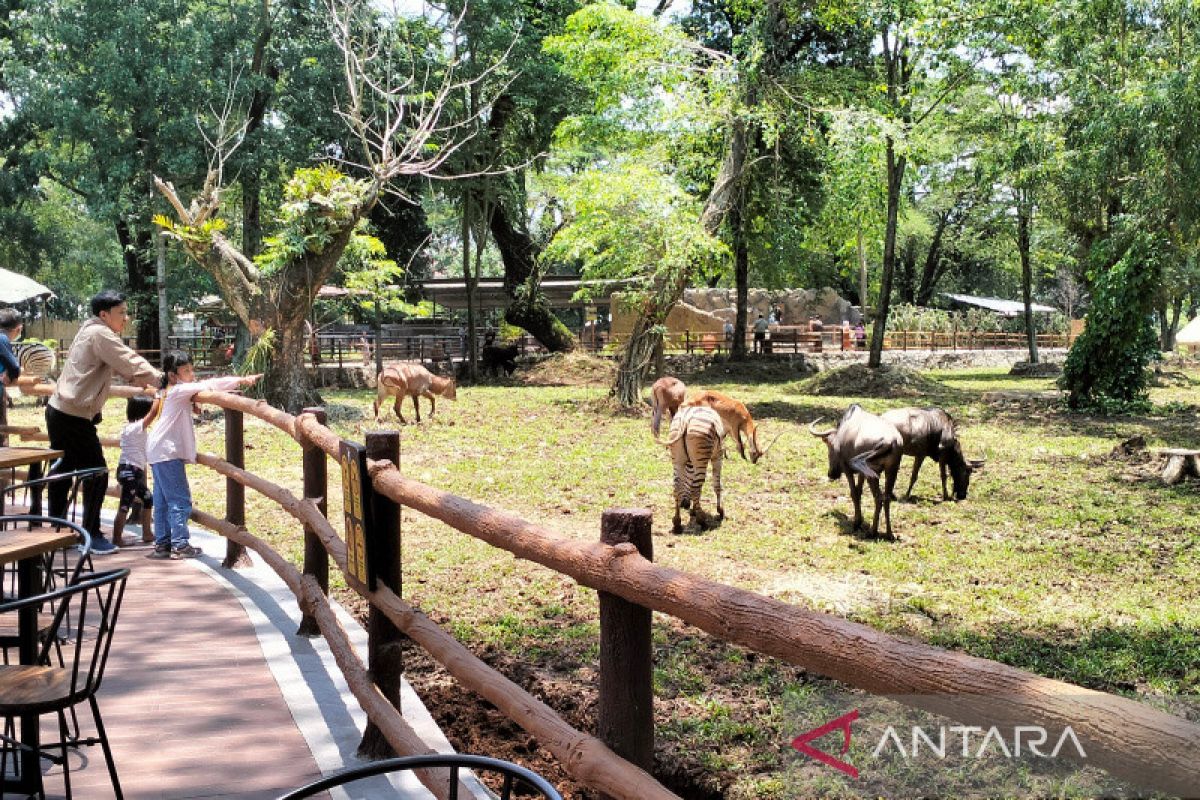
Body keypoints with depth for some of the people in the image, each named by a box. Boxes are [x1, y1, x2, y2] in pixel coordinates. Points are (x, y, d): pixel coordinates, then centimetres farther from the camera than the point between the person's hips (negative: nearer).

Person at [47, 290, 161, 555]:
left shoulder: (93, 332, 17)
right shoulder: (100, 334, -14)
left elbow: (121, 365, 20)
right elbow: (130, 362, -21)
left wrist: (144, 384, 13)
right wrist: (162, 379, -16)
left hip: (59, 411, 11)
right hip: (74, 417, -11)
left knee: (64, 469, 19)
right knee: (96, 474, -3)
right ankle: (92, 537, 3)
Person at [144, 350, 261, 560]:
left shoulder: (166, 392, 11)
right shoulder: (179, 391, -14)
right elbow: (209, 385, -21)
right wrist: (241, 380, -24)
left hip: (159, 453, 10)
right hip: (168, 453, -10)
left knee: (163, 501, 13)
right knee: (180, 499, -7)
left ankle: (162, 543, 17)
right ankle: (179, 545, -7)